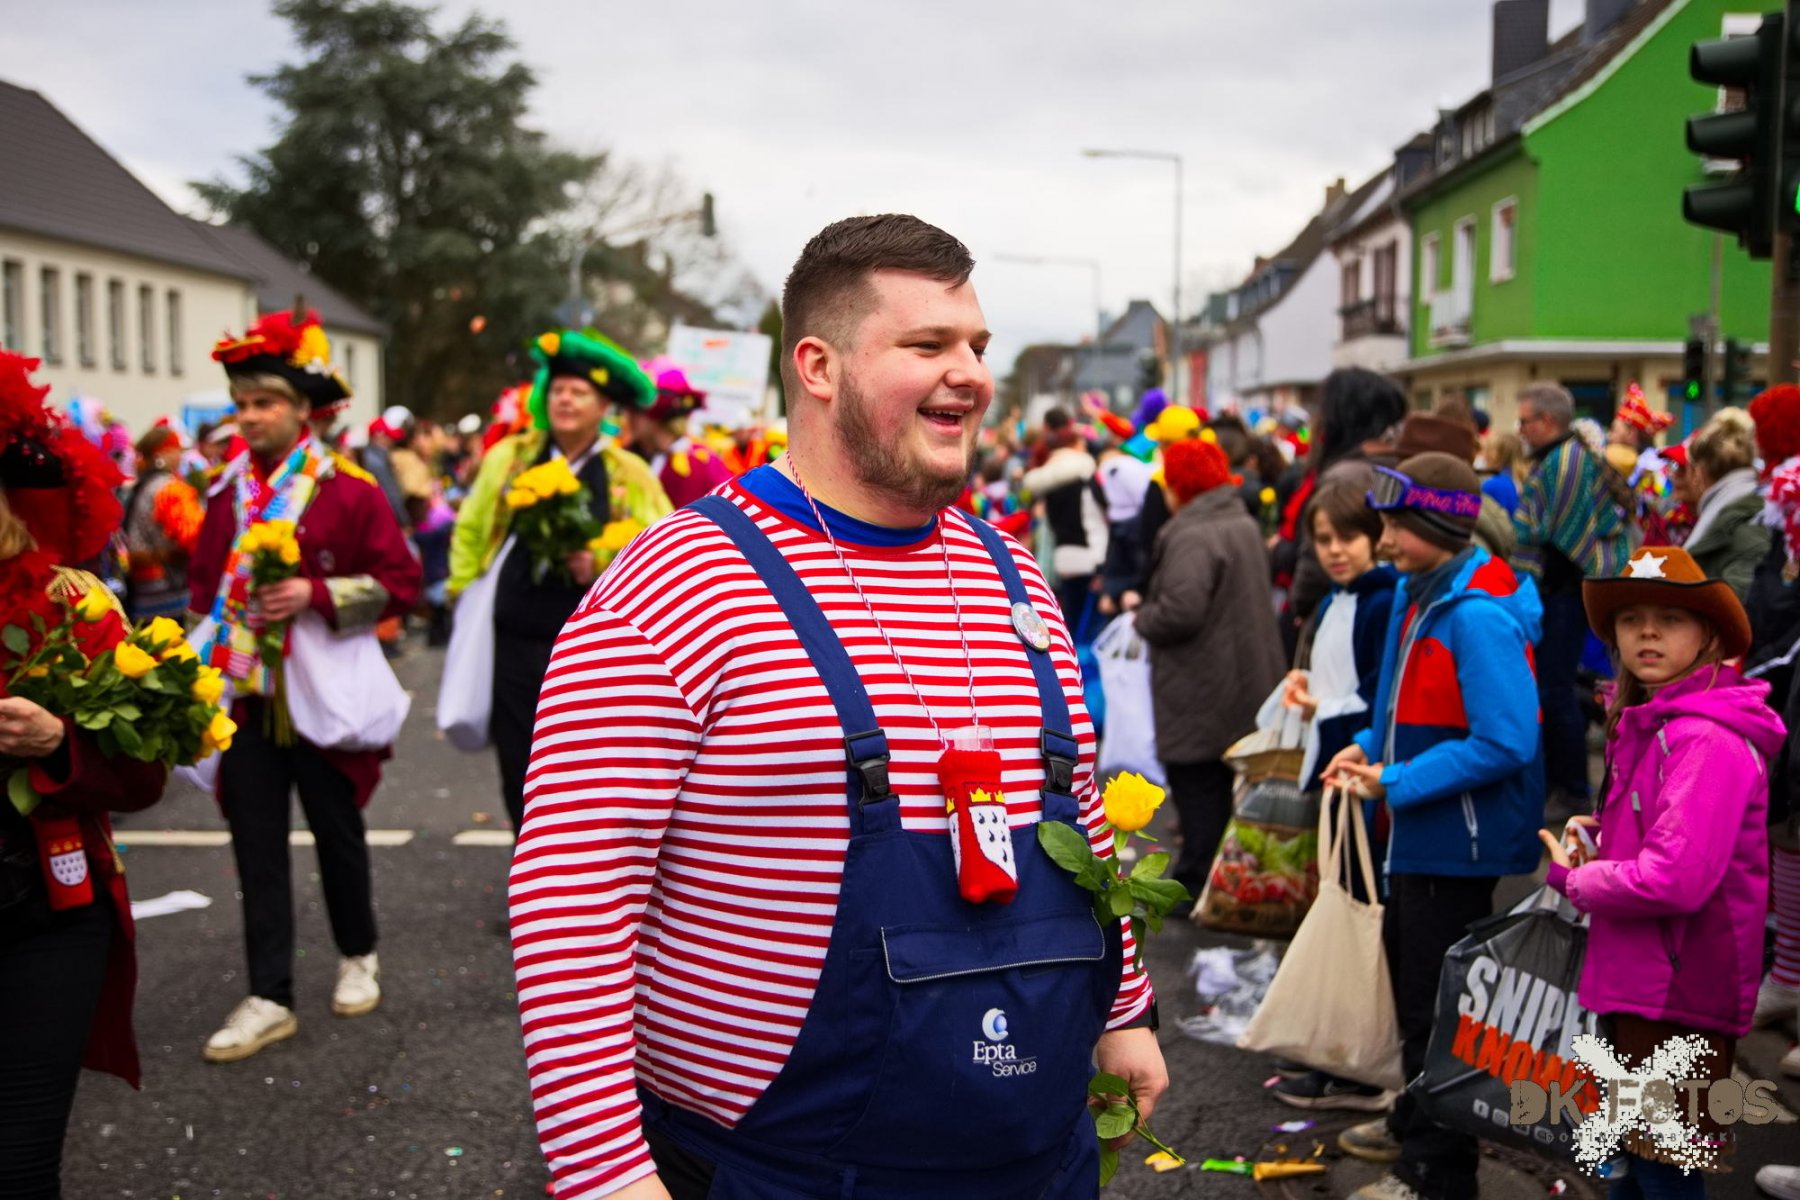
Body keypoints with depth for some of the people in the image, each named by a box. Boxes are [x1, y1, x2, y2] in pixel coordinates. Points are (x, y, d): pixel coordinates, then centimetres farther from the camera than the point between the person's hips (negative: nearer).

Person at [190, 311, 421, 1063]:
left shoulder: (351, 492, -8)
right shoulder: (227, 495, 5)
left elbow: (400, 580, -10)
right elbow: (203, 586, 14)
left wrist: (316, 594, -21)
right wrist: (209, 656, 4)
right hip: (246, 698, 3)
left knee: (337, 833, 12)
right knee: (257, 847, 5)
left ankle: (358, 957, 35)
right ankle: (269, 998, 12)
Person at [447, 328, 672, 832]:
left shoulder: (628, 474, -1)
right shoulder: (507, 457, 6)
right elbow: (469, 530, 17)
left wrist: (603, 565, -18)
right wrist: (465, 595, 13)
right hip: (515, 641, 2)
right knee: (520, 768, 7)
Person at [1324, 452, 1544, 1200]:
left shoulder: (1478, 616, -24)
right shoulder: (1417, 592, 5)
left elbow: (1505, 743, -28)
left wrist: (1398, 783, -24)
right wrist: (1370, 746, 2)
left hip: (1458, 839, -10)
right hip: (1420, 832, 10)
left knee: (1437, 1003, 2)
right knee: (1410, 971, 24)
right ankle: (1415, 1125, 44)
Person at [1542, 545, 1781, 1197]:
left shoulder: (1708, 740, -22)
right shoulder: (1649, 721, 10)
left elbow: (1676, 880, -28)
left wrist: (1573, 878, -13)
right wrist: (1601, 833, 3)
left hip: (1679, 993, -10)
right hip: (1634, 981, 10)